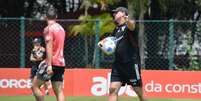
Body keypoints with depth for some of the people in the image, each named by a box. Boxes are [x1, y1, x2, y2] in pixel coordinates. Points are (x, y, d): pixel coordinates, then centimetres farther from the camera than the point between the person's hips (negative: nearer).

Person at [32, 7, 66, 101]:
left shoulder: (48, 29, -9)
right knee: (59, 91, 3)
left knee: (35, 85, 3)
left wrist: (49, 65, -23)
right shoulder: (61, 28, 15)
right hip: (61, 63, 7)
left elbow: (49, 47, -18)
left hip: (52, 62, -7)